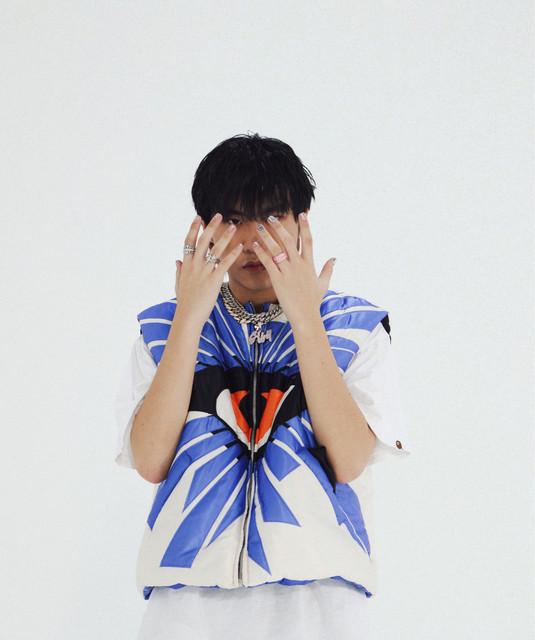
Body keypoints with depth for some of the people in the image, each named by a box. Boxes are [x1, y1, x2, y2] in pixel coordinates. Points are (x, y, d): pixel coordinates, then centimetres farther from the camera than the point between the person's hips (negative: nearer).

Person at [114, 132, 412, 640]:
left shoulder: (354, 326, 5)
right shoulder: (163, 327, 7)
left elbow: (348, 461, -10)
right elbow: (151, 462, -7)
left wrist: (305, 319, -13)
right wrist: (190, 317, -10)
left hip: (316, 593, 0)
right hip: (190, 594, 1)